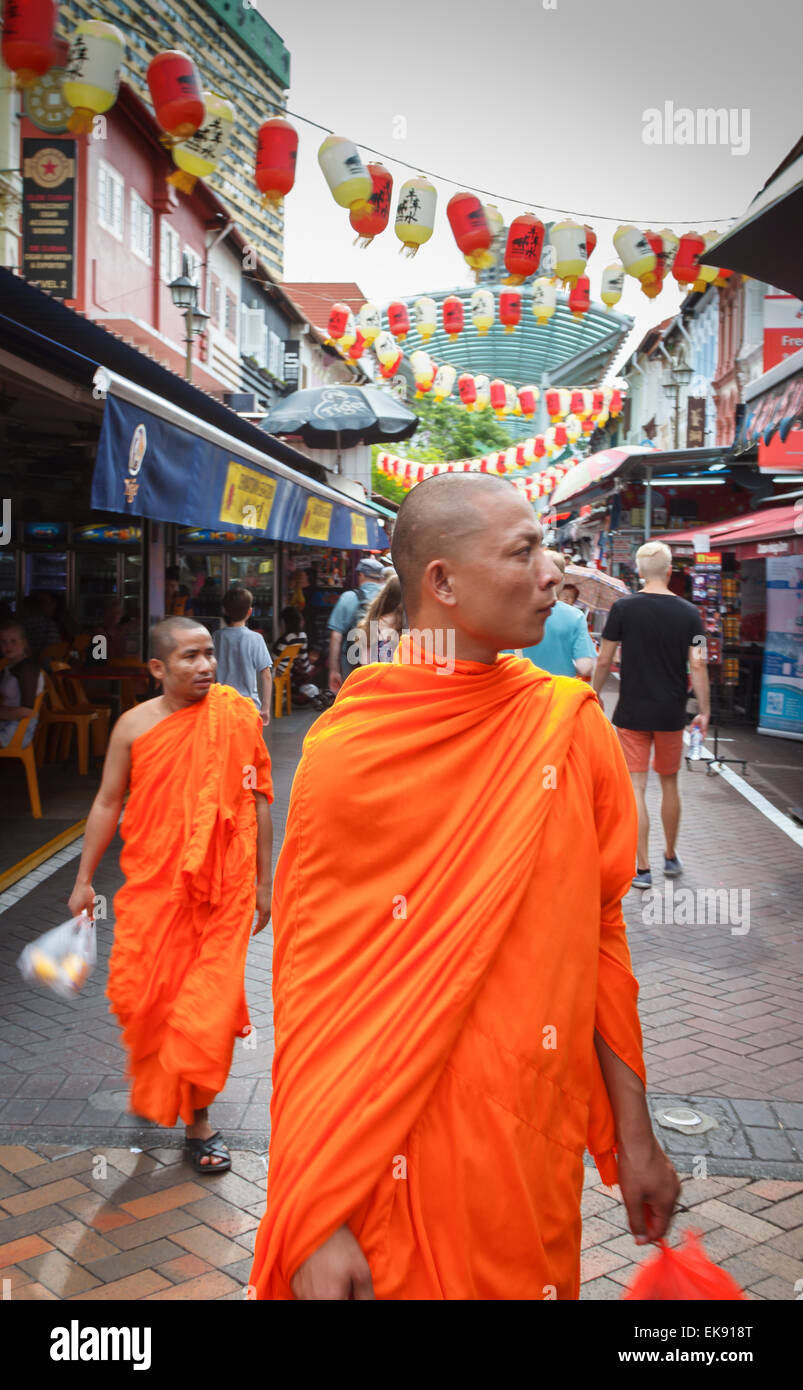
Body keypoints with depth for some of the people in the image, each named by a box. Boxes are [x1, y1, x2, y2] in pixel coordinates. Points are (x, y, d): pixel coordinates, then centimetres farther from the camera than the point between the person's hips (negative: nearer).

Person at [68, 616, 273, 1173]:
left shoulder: (237, 717, -4)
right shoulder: (135, 725, -1)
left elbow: (258, 802, 2)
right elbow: (108, 804, 7)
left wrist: (264, 883, 5)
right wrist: (84, 880, 8)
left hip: (222, 886, -1)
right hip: (152, 882, 1)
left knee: (208, 1006, 0)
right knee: (141, 995, 5)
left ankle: (198, 1118, 19)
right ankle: (156, 1080, 39)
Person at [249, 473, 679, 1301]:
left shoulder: (572, 729, -4)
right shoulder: (345, 750, -13)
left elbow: (600, 937, 4)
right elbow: (310, 985, -10)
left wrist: (633, 1137, 5)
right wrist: (315, 1226, -11)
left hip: (535, 1151, 3)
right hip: (389, 1153, -3)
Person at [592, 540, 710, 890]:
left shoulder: (623, 607, -7)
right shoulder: (688, 613, -3)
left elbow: (604, 660, -3)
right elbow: (698, 666, -6)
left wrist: (595, 697, 11)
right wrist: (704, 711, 2)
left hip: (632, 712, -2)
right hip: (672, 714, 2)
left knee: (636, 786, 2)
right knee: (669, 783, 18)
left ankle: (642, 868, 1)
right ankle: (671, 857, 31)